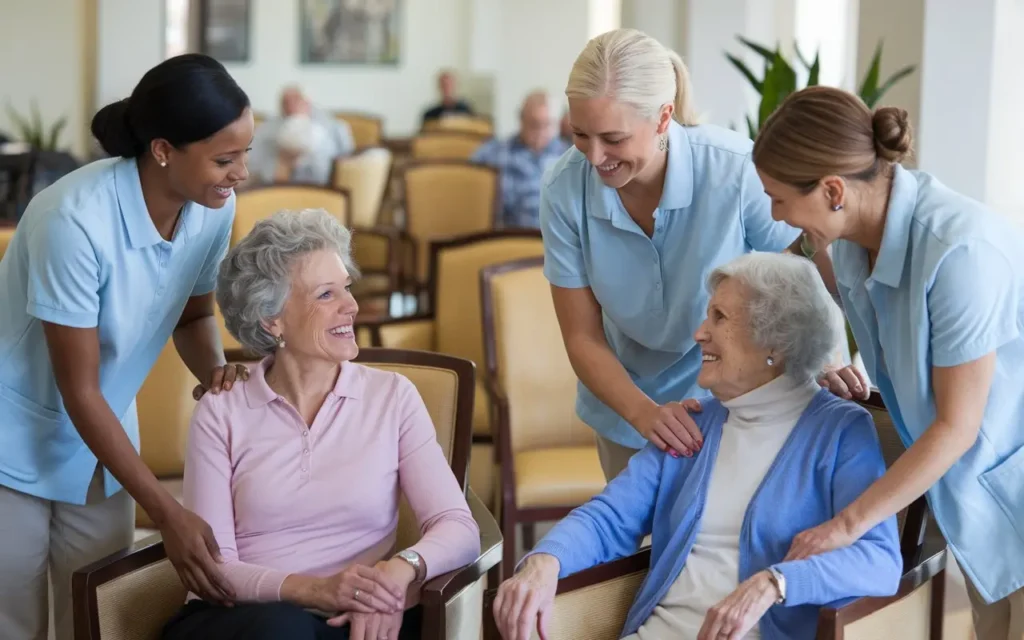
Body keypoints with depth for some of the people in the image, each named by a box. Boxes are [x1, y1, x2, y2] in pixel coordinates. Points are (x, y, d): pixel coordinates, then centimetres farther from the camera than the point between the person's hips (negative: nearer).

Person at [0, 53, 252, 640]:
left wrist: (216, 370, -17)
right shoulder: (76, 219, -32)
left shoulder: (214, 208, -14)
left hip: (99, 436, 6)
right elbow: (80, 393, -25)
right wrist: (169, 514, -26)